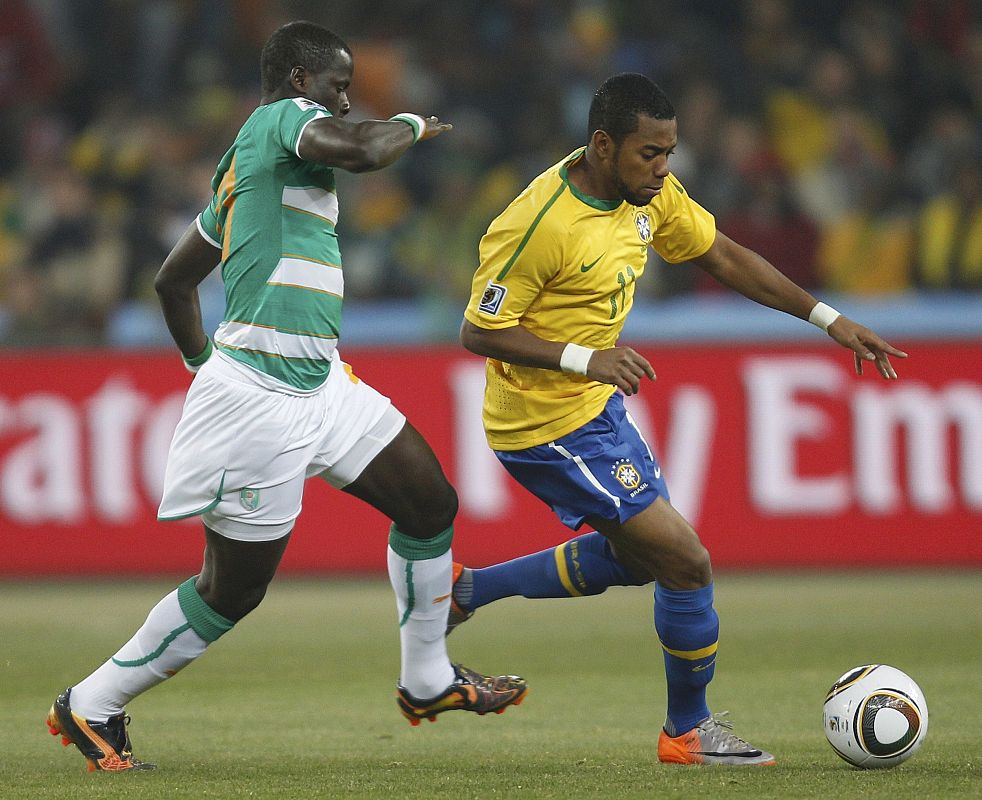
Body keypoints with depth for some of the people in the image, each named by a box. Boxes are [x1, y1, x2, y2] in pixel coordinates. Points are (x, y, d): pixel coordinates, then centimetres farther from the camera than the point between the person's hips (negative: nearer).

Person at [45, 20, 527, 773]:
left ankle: (428, 680, 24)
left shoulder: (242, 168, 18)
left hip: (318, 383, 10)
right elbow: (357, 149, -30)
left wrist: (205, 363, 32)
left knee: (431, 503, 10)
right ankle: (92, 706, 12)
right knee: (233, 589, -1)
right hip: (260, 394, -10)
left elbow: (174, 280, 25)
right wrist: (410, 124, -10)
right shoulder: (284, 118, -9)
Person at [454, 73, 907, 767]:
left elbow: (722, 256, 8)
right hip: (548, 425, -9)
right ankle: (690, 731, 11)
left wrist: (828, 319, 3)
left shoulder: (649, 192, -3)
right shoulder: (538, 224, -27)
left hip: (595, 402, 9)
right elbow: (479, 332, -22)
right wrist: (584, 359, -31)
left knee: (638, 555, 24)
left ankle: (463, 590, 30)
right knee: (685, 561, -8)